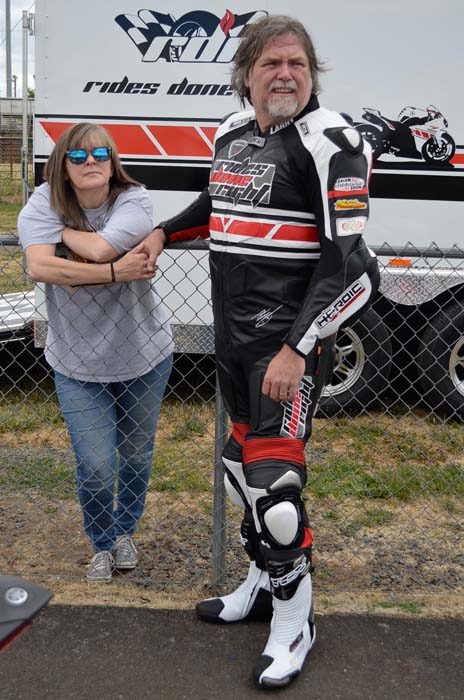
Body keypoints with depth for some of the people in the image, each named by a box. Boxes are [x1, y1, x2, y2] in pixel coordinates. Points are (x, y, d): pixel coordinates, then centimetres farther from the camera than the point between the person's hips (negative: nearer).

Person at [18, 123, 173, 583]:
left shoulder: (133, 200, -11)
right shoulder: (43, 203, -8)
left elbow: (99, 247, -30)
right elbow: (38, 267, -26)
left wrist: (63, 228, -11)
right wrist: (115, 273, -29)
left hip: (142, 355, 1)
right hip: (77, 364, 0)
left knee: (136, 456, 16)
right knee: (96, 467, 0)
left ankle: (125, 532, 44)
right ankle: (102, 544, 30)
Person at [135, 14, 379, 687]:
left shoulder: (328, 143, -13)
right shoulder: (232, 134, 10)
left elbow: (349, 266, -18)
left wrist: (296, 348, -22)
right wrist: (164, 232, 23)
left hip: (289, 338, -8)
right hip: (232, 333, 8)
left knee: (273, 480, -9)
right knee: (243, 459, 17)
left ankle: (295, 618, 13)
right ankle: (262, 582, 37)